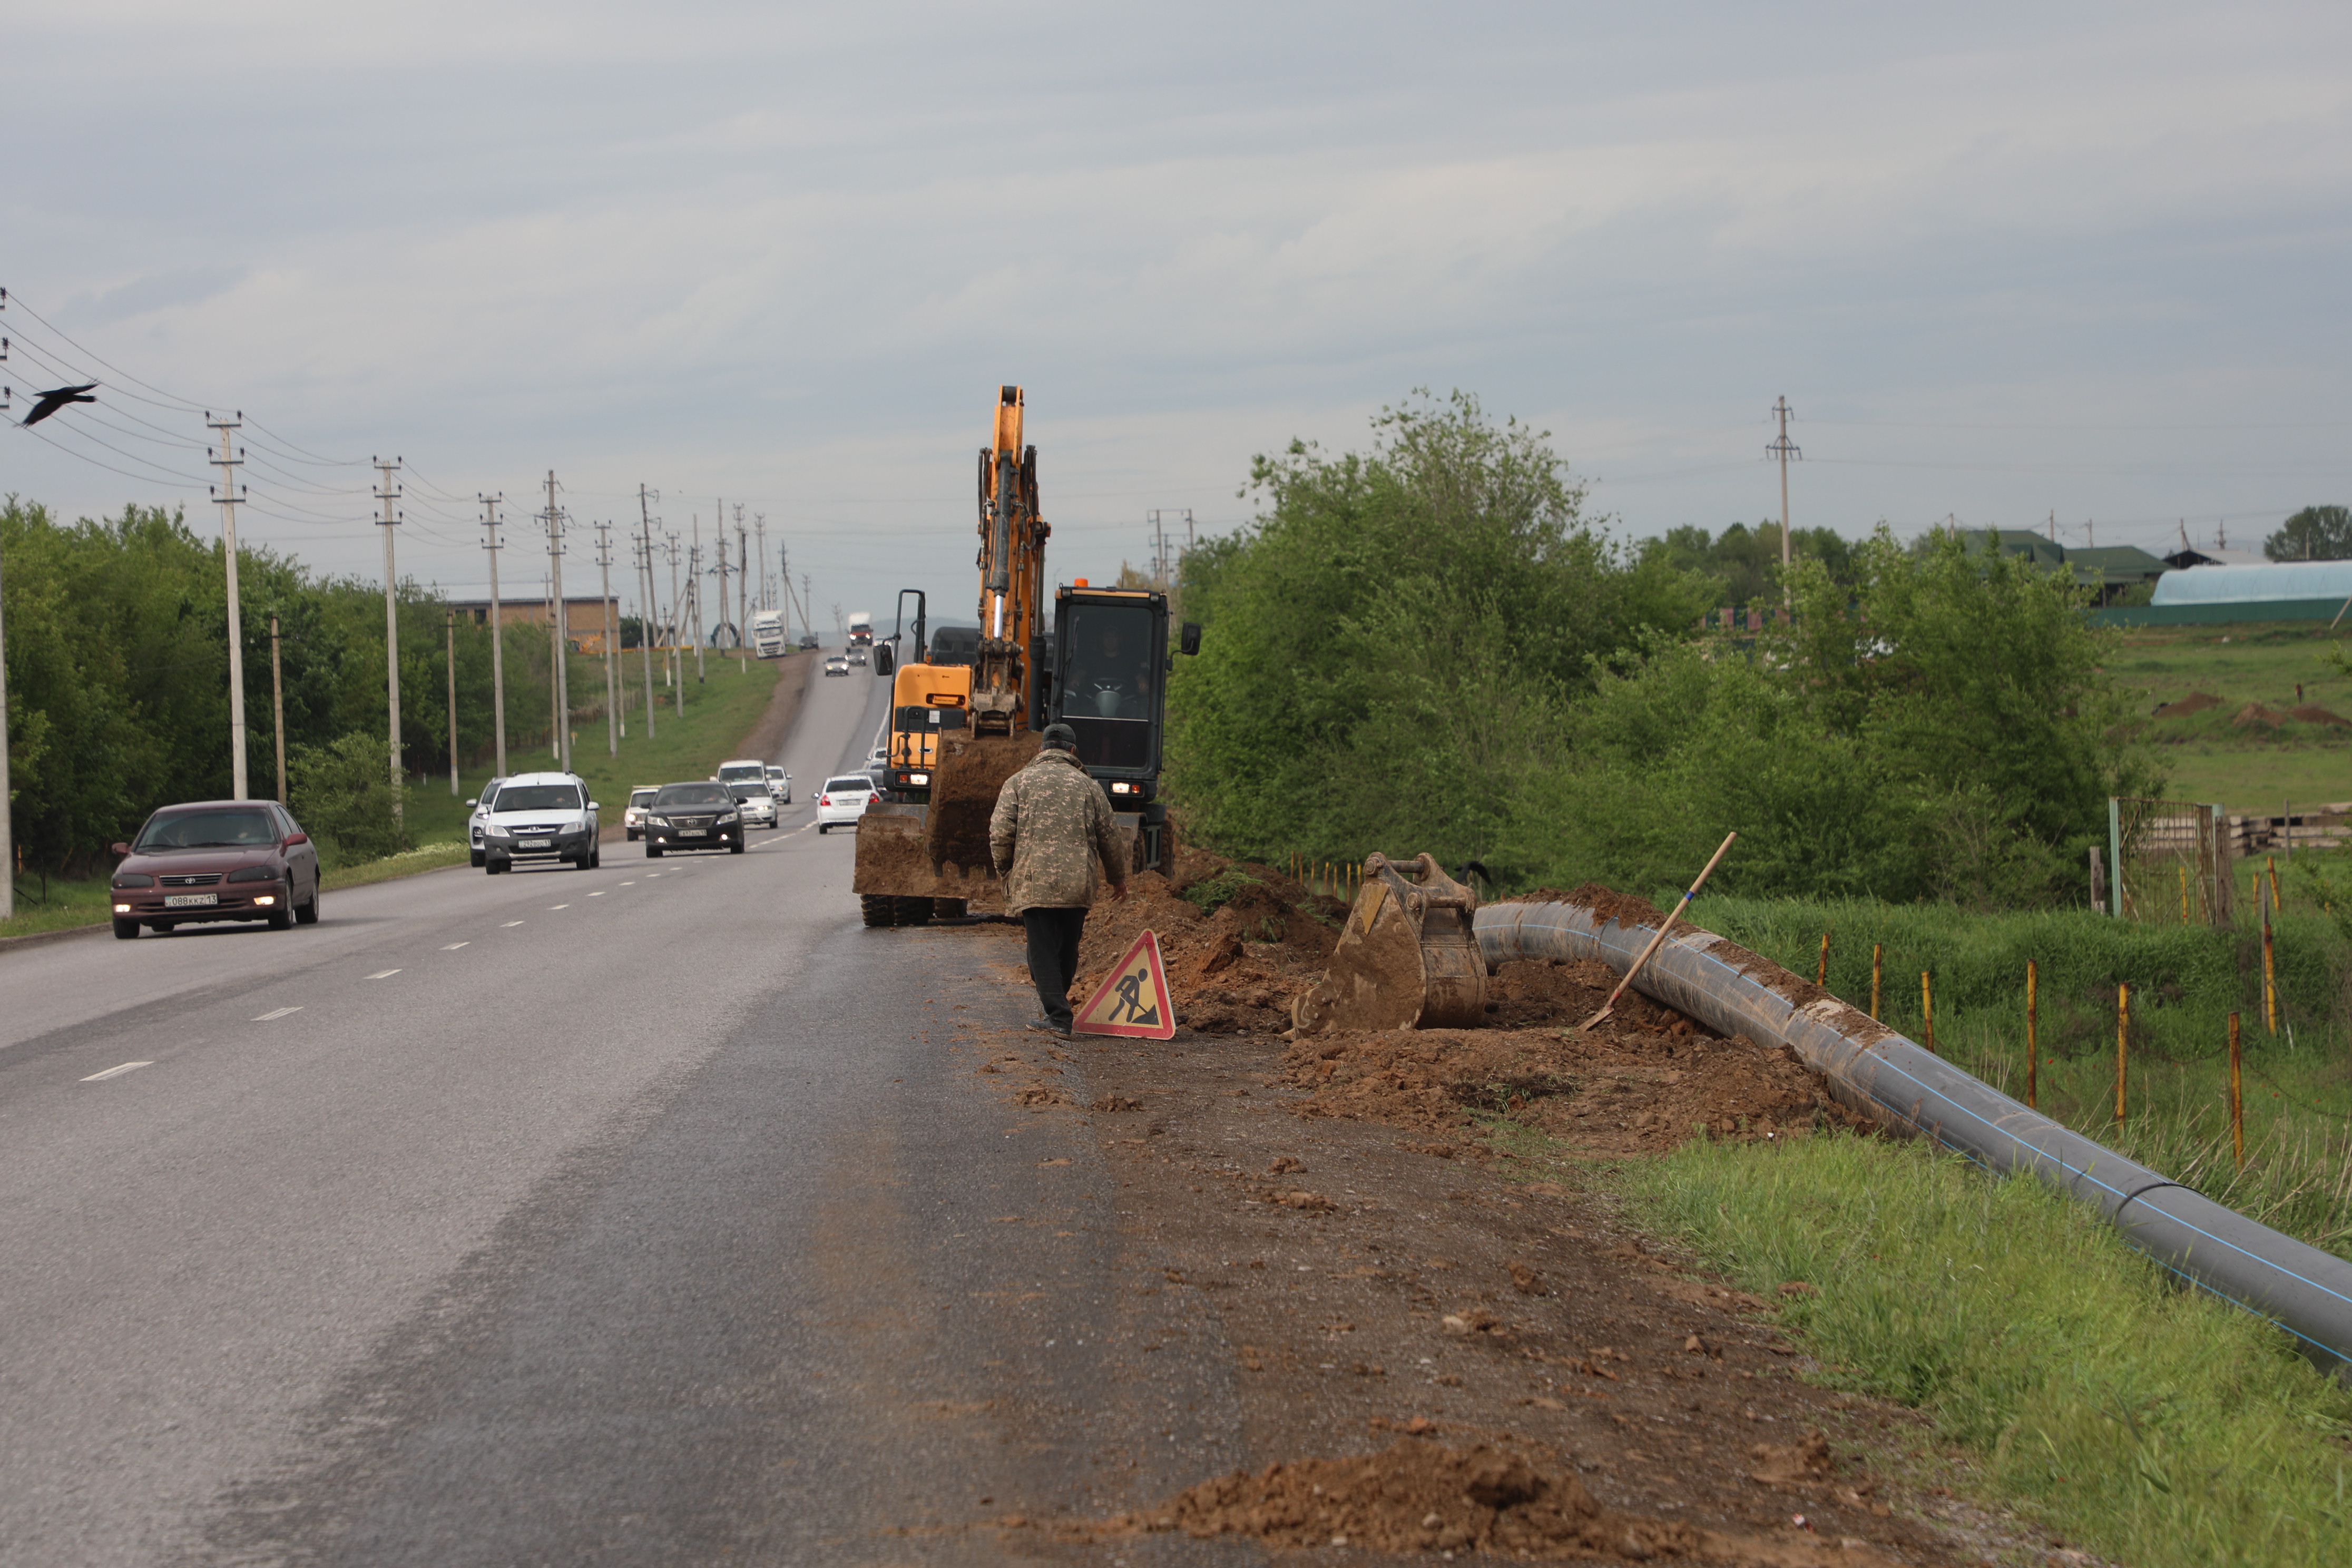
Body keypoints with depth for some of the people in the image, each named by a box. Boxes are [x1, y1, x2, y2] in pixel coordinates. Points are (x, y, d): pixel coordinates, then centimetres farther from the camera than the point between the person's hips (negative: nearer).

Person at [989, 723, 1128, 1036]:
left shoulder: (1019, 783, 5)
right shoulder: (1088, 786, 10)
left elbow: (1000, 833, -2)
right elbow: (1109, 837, 13)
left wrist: (1005, 872, 13)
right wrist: (1118, 878, 26)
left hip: (1033, 882, -2)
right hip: (1078, 882, 2)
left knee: (1043, 951, -1)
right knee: (1068, 949, 16)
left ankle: (1058, 1017, -12)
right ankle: (1057, 1007, 28)